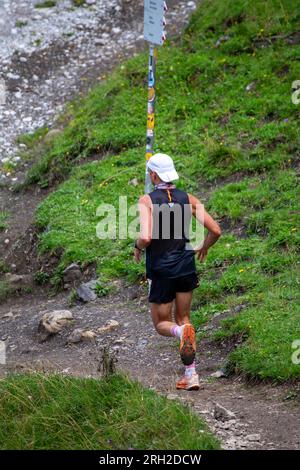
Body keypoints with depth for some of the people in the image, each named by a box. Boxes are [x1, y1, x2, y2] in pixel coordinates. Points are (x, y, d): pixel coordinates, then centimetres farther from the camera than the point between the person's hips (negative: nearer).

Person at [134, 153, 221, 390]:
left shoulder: (147, 200, -13)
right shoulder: (188, 199, -1)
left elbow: (146, 237, -24)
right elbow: (216, 230, -4)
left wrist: (138, 247, -1)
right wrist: (205, 247, 16)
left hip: (161, 270, -3)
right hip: (186, 266, 3)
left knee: (161, 323, 14)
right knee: (184, 318, 19)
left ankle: (181, 332, -23)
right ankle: (191, 375, 11)